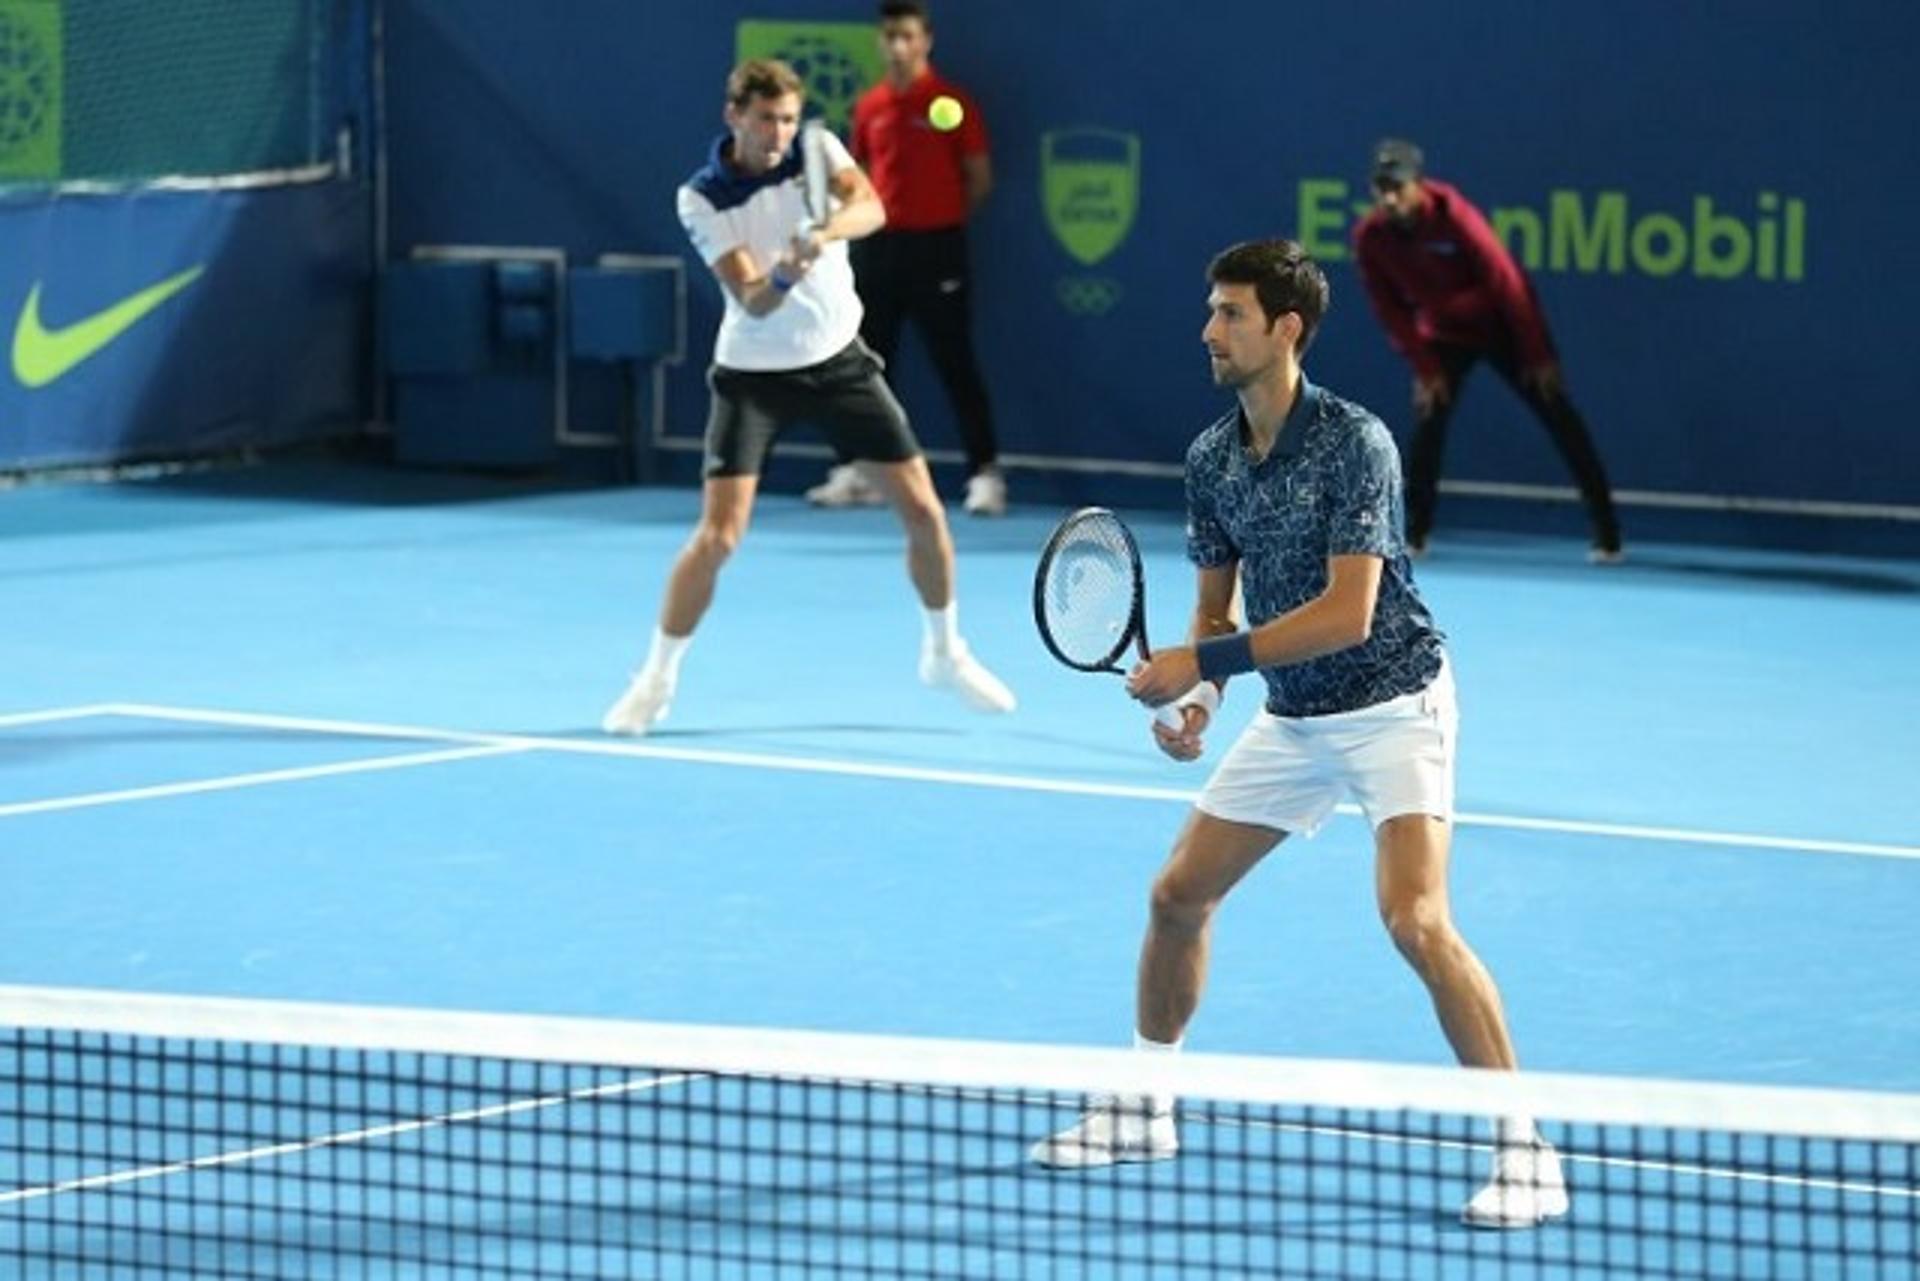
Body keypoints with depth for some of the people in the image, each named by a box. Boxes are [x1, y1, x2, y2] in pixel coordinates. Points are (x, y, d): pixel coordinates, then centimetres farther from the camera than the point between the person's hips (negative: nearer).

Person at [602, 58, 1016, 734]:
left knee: (923, 509, 2)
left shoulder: (815, 148, -10)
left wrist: (824, 233, -48)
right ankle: (656, 678, 1)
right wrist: (781, 278, -47)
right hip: (754, 372, -3)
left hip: (838, 358, 3)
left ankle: (946, 653, 25)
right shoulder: (702, 199, -16)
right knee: (719, 533, -15)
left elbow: (870, 208, -28)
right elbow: (751, 300, -25)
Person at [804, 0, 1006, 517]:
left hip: (936, 247, -5)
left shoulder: (952, 103, -6)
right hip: (879, 244, 5)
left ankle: (985, 472, -3)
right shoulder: (869, 106, 8)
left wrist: (942, 220, 3)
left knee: (956, 365, -5)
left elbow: (979, 178, -1)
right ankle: (857, 470, 16)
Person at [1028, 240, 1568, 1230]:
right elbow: (1216, 601, 11)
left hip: (1392, 706, -8)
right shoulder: (1211, 459, 0)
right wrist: (1196, 701, -9)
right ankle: (1142, 1110, 30)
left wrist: (1204, 664, -25)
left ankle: (1525, 1154, -17)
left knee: (1415, 922, -23)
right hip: (1291, 718, 8)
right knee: (1178, 895, 10)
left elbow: (1347, 613, -27)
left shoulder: (1355, 443, -22)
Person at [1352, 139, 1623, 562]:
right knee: (1428, 421, -12)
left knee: (1559, 418, -4)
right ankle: (1414, 534, 2)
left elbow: (1506, 281, -21)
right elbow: (1391, 309, -4)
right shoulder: (1370, 237, -17)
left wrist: (1537, 354, -18)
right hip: (1444, 333, 3)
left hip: (1500, 325, -3)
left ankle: (1607, 532, -1)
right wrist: (1424, 368, -8)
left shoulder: (1453, 215, -28)